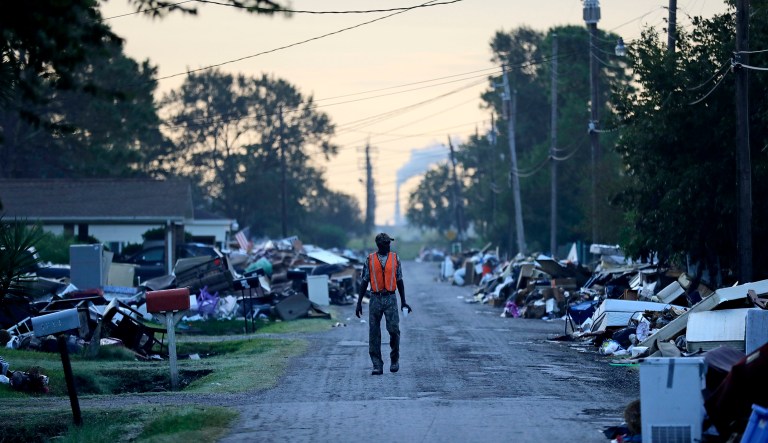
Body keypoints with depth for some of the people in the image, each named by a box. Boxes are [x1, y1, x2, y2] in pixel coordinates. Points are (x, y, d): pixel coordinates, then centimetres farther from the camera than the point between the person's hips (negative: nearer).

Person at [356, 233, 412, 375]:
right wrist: (359, 303, 2)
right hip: (375, 299, 0)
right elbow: (364, 282, 6)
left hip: (390, 299, 0)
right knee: (374, 333, -2)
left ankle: (394, 359, 13)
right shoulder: (370, 260, 3)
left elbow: (399, 281, 10)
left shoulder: (395, 259, 5)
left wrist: (403, 302, 7)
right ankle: (377, 366, 2)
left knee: (394, 330, -11)